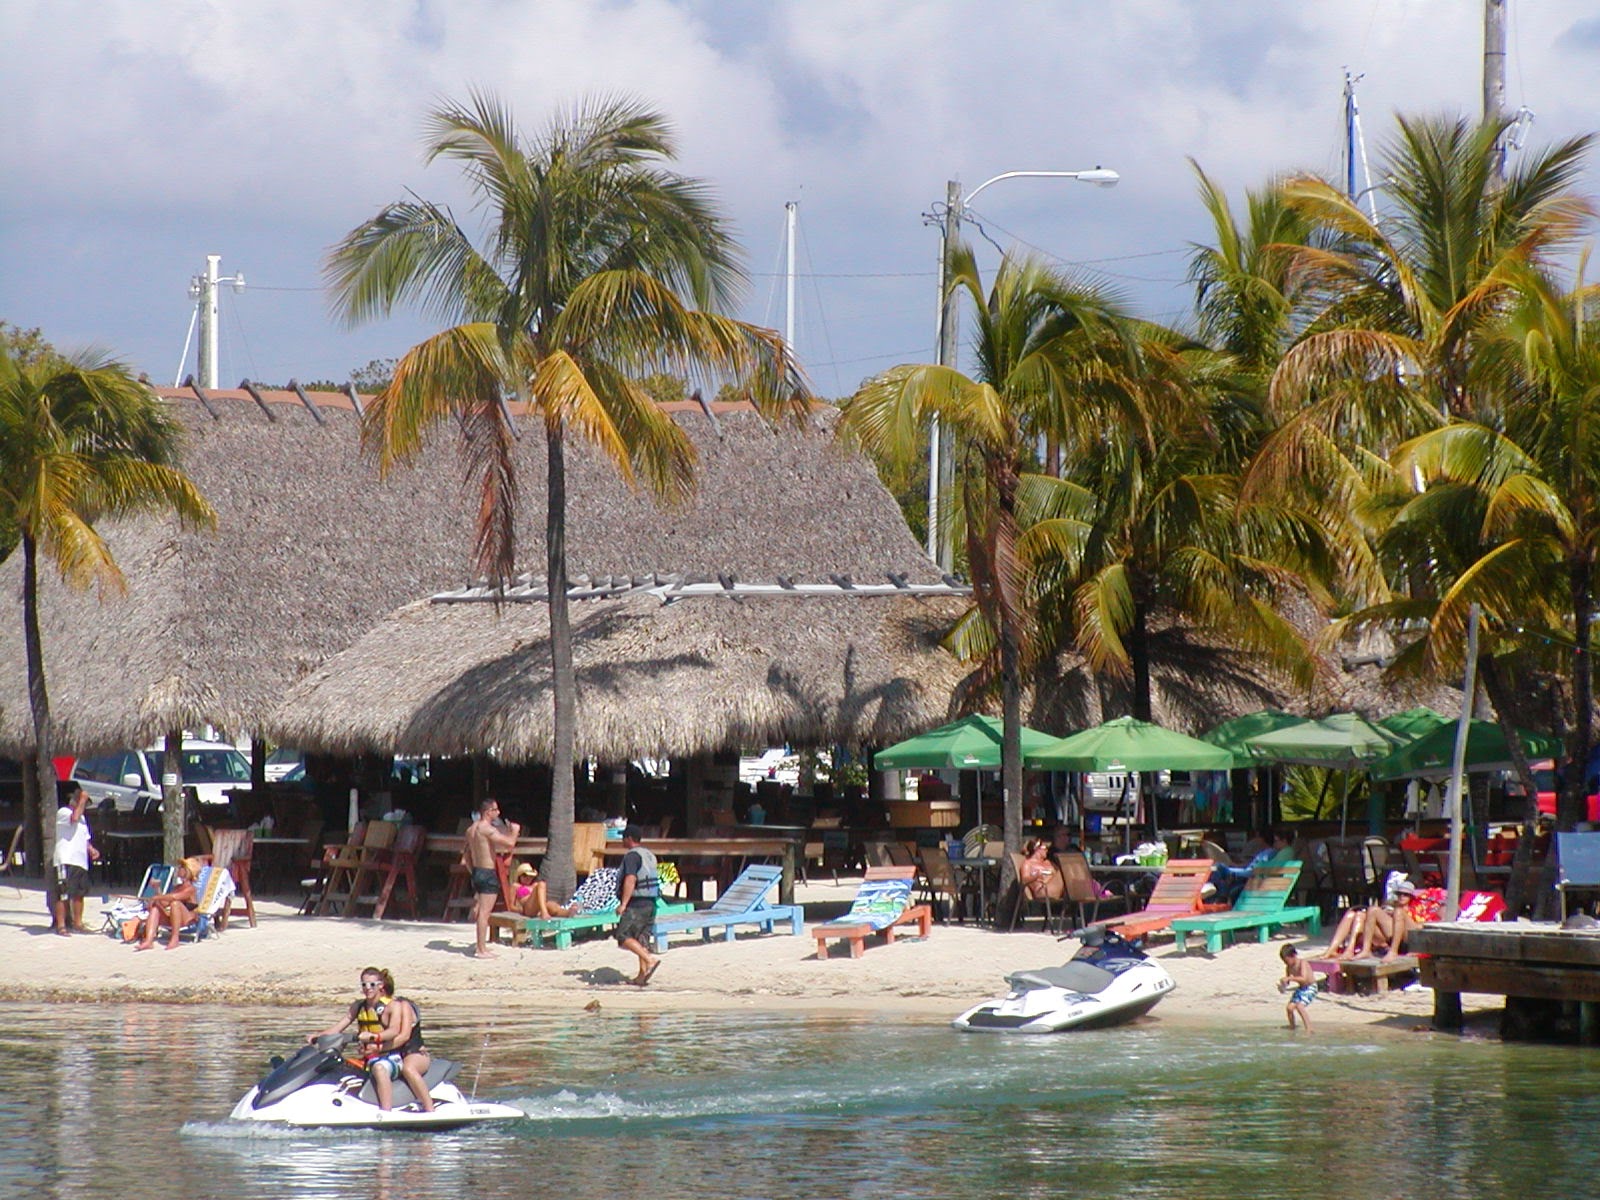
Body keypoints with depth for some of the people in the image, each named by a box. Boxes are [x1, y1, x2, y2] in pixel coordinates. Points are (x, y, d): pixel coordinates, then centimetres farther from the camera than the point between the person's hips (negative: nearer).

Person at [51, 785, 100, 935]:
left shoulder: (82, 817, 24)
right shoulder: (63, 812, -3)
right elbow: (74, 818, -24)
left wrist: (91, 850, 9)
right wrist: (82, 800, -13)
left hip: (80, 861, 8)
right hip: (65, 861, -8)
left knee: (79, 894, 11)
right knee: (63, 894, -9)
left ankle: (78, 923, 20)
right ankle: (61, 925, -9)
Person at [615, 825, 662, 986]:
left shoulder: (631, 856, -11)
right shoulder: (650, 856, 17)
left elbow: (630, 880, -21)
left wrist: (623, 904, -22)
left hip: (636, 904, -9)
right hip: (651, 903, 9)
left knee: (624, 937, -8)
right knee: (642, 939, 10)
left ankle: (650, 960, -21)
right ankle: (642, 976, 7)